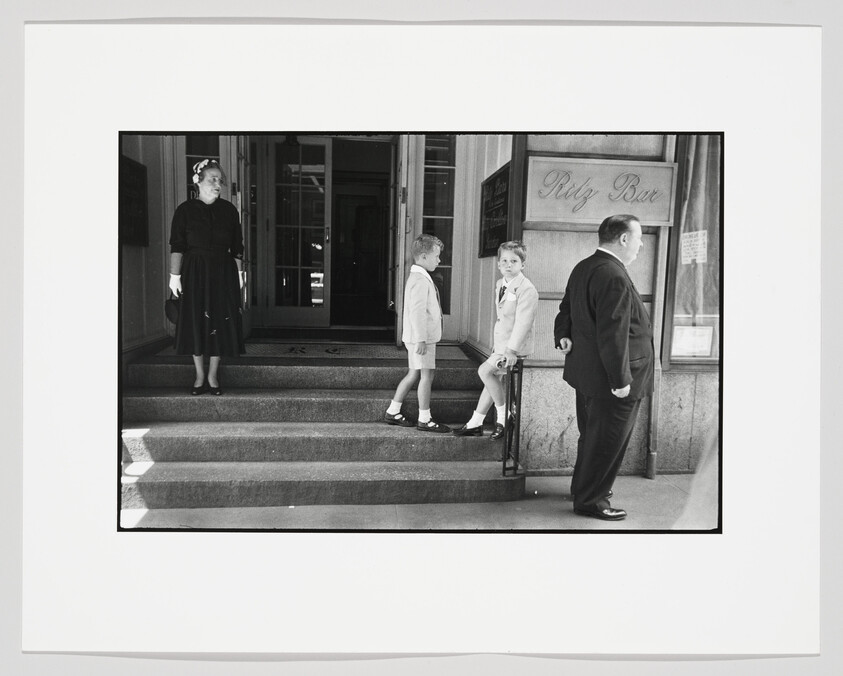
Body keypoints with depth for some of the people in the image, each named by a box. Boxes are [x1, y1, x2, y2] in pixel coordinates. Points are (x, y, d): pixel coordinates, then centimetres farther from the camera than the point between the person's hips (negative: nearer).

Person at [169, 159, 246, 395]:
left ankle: (213, 376, 13)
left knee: (220, 323, 1)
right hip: (195, 273, -2)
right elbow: (177, 246, -4)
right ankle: (199, 377, 14)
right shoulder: (185, 210, -1)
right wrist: (175, 275, -9)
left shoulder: (229, 210, 5)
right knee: (196, 323, 2)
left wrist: (239, 272, 4)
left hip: (223, 274, 2)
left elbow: (237, 247, 8)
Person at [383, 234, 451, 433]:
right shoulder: (421, 280, -17)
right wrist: (421, 339, -25)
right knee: (427, 374, -4)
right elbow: (417, 311, -23)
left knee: (413, 374, 14)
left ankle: (393, 411, 21)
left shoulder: (417, 277, 17)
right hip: (422, 337, -10)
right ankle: (424, 419, 3)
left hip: (421, 336, 10)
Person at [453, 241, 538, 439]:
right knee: (492, 378, 12)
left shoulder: (526, 289, -18)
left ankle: (504, 416, -3)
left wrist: (512, 349, -28)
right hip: (501, 342, 9)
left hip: (516, 344, -9)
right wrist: (497, 345, 14)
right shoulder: (500, 285, 10)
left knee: (485, 370, -18)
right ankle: (475, 423, 21)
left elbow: (523, 322, -24)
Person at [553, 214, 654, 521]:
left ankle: (584, 488, 39)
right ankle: (590, 501, 17)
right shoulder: (614, 277, -24)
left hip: (587, 371, 10)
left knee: (592, 436, 24)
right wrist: (620, 380, -22)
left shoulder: (583, 268, 8)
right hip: (611, 379, -10)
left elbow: (566, 308, 16)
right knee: (607, 442, 4)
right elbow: (613, 333, -26)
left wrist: (562, 335, 3)